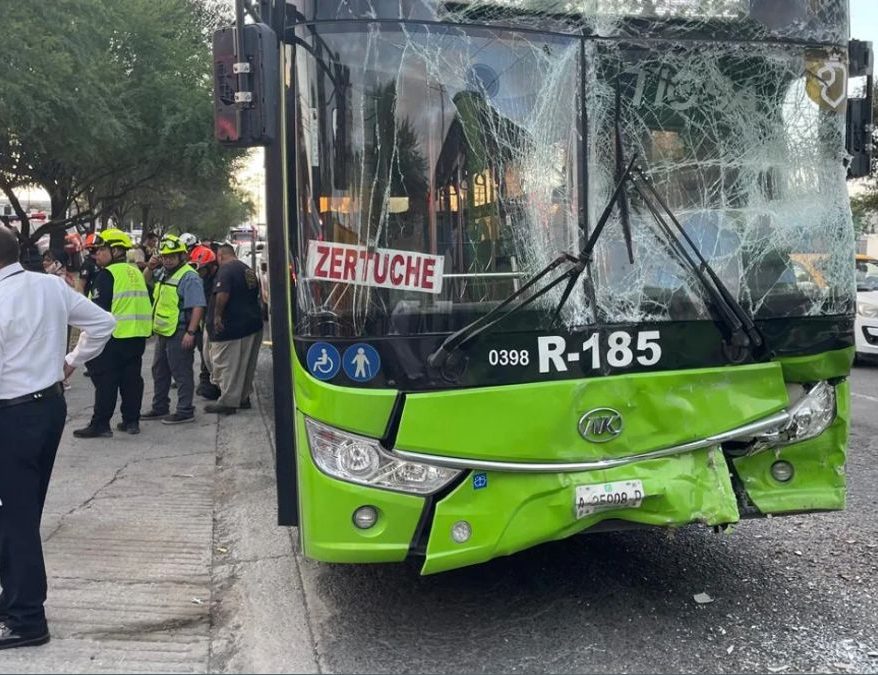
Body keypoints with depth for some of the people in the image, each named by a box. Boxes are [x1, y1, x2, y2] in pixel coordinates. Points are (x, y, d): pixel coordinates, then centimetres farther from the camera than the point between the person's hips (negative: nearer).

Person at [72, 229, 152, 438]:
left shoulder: (107, 274, -11)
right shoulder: (136, 272, 14)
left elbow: (98, 309, -15)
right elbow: (145, 302, 20)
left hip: (114, 336, -7)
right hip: (139, 335, 8)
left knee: (105, 381, -1)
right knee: (131, 378, 12)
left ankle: (100, 424, 2)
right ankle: (131, 420, 17)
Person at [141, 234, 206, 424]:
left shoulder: (189, 277, -16)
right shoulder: (164, 275, 14)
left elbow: (198, 306, -24)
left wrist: (190, 332, -27)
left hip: (179, 334, -11)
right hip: (164, 332, 11)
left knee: (181, 373, -3)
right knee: (159, 371, 19)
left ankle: (185, 411, 6)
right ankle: (160, 408, 32)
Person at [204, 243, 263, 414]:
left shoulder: (226, 269, -12)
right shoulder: (248, 269, 15)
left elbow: (222, 294, -25)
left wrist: (217, 315, -15)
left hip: (232, 325, -9)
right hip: (253, 324, 9)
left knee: (227, 364, -1)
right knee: (246, 365, 16)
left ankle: (227, 403, 3)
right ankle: (243, 397, 25)